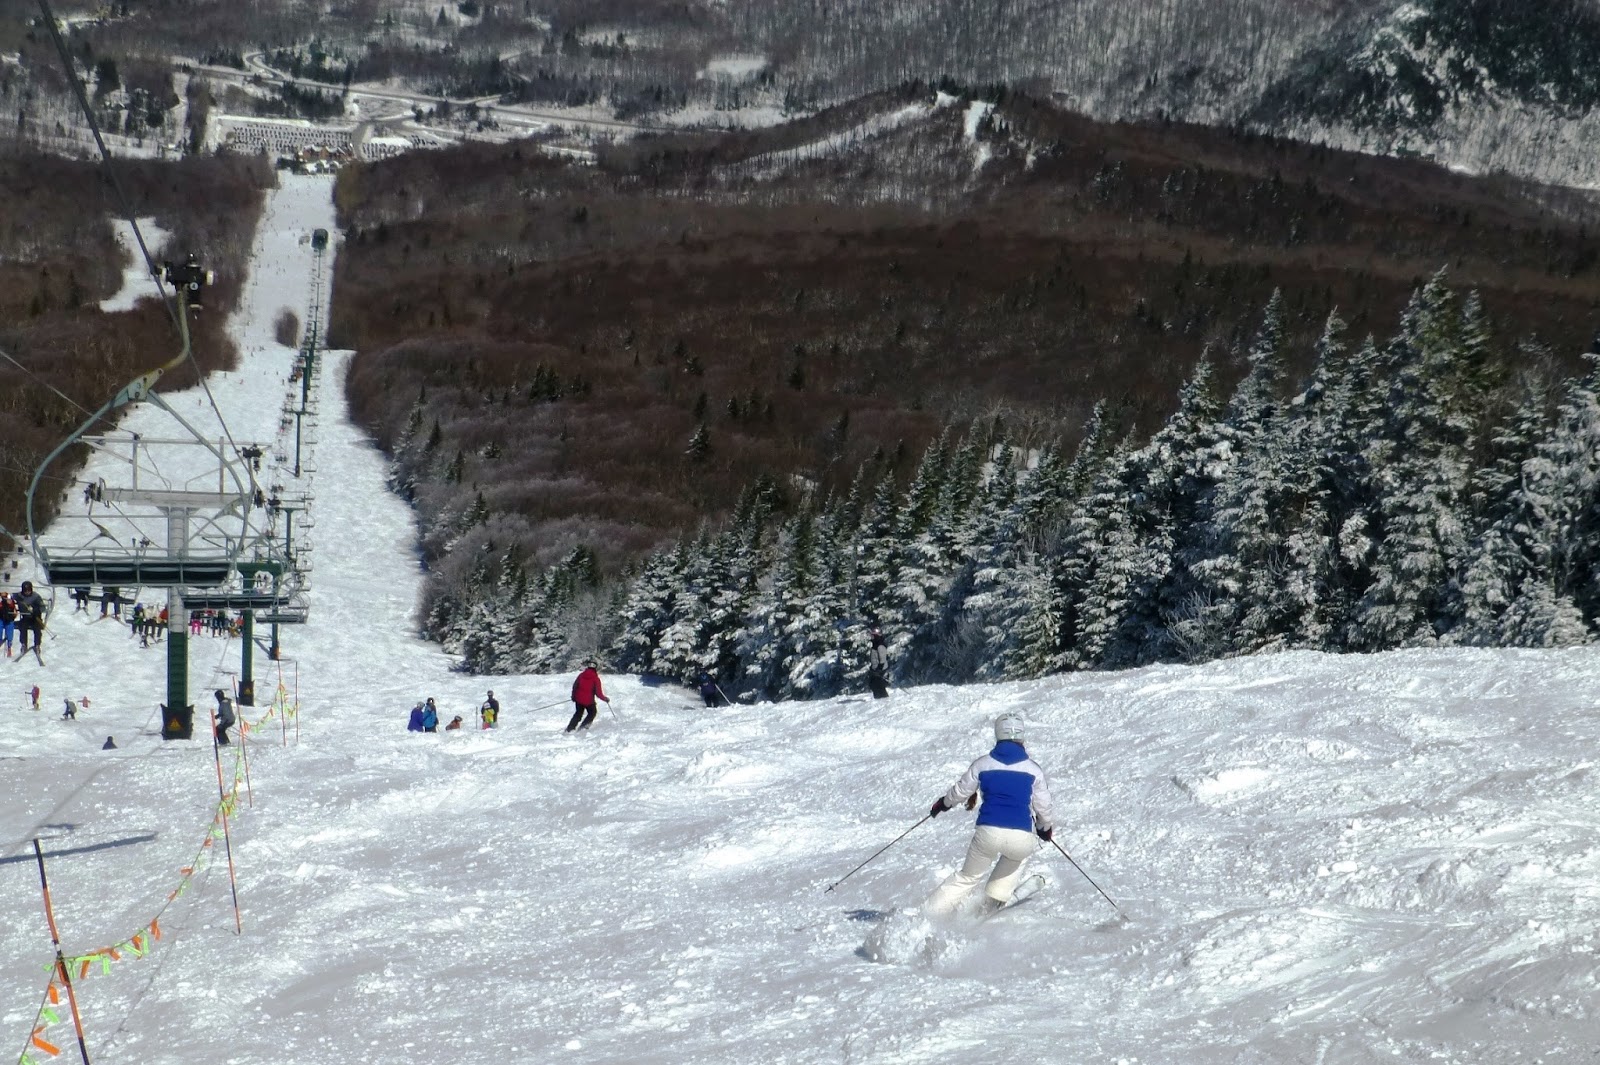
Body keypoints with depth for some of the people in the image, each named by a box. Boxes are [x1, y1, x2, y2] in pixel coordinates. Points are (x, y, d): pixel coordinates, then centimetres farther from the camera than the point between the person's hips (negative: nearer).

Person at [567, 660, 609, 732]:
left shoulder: (581, 675, -3)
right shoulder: (596, 678, -14)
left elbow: (575, 686, 5)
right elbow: (598, 693, -15)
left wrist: (573, 696, 21)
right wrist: (606, 699, 2)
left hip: (578, 699, 4)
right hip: (589, 701, -4)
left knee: (578, 714, 24)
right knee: (592, 713, 23)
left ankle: (569, 729, 20)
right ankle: (582, 726, 15)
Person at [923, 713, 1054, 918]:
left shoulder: (982, 765, 5)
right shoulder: (1033, 769, 4)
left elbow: (960, 791, 14)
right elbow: (1043, 805, 11)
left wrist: (943, 803, 36)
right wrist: (1046, 827, 32)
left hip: (988, 832, 0)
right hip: (1021, 837, 0)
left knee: (967, 877, 20)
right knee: (1019, 855, 37)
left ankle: (930, 913, 13)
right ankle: (995, 899, 33)